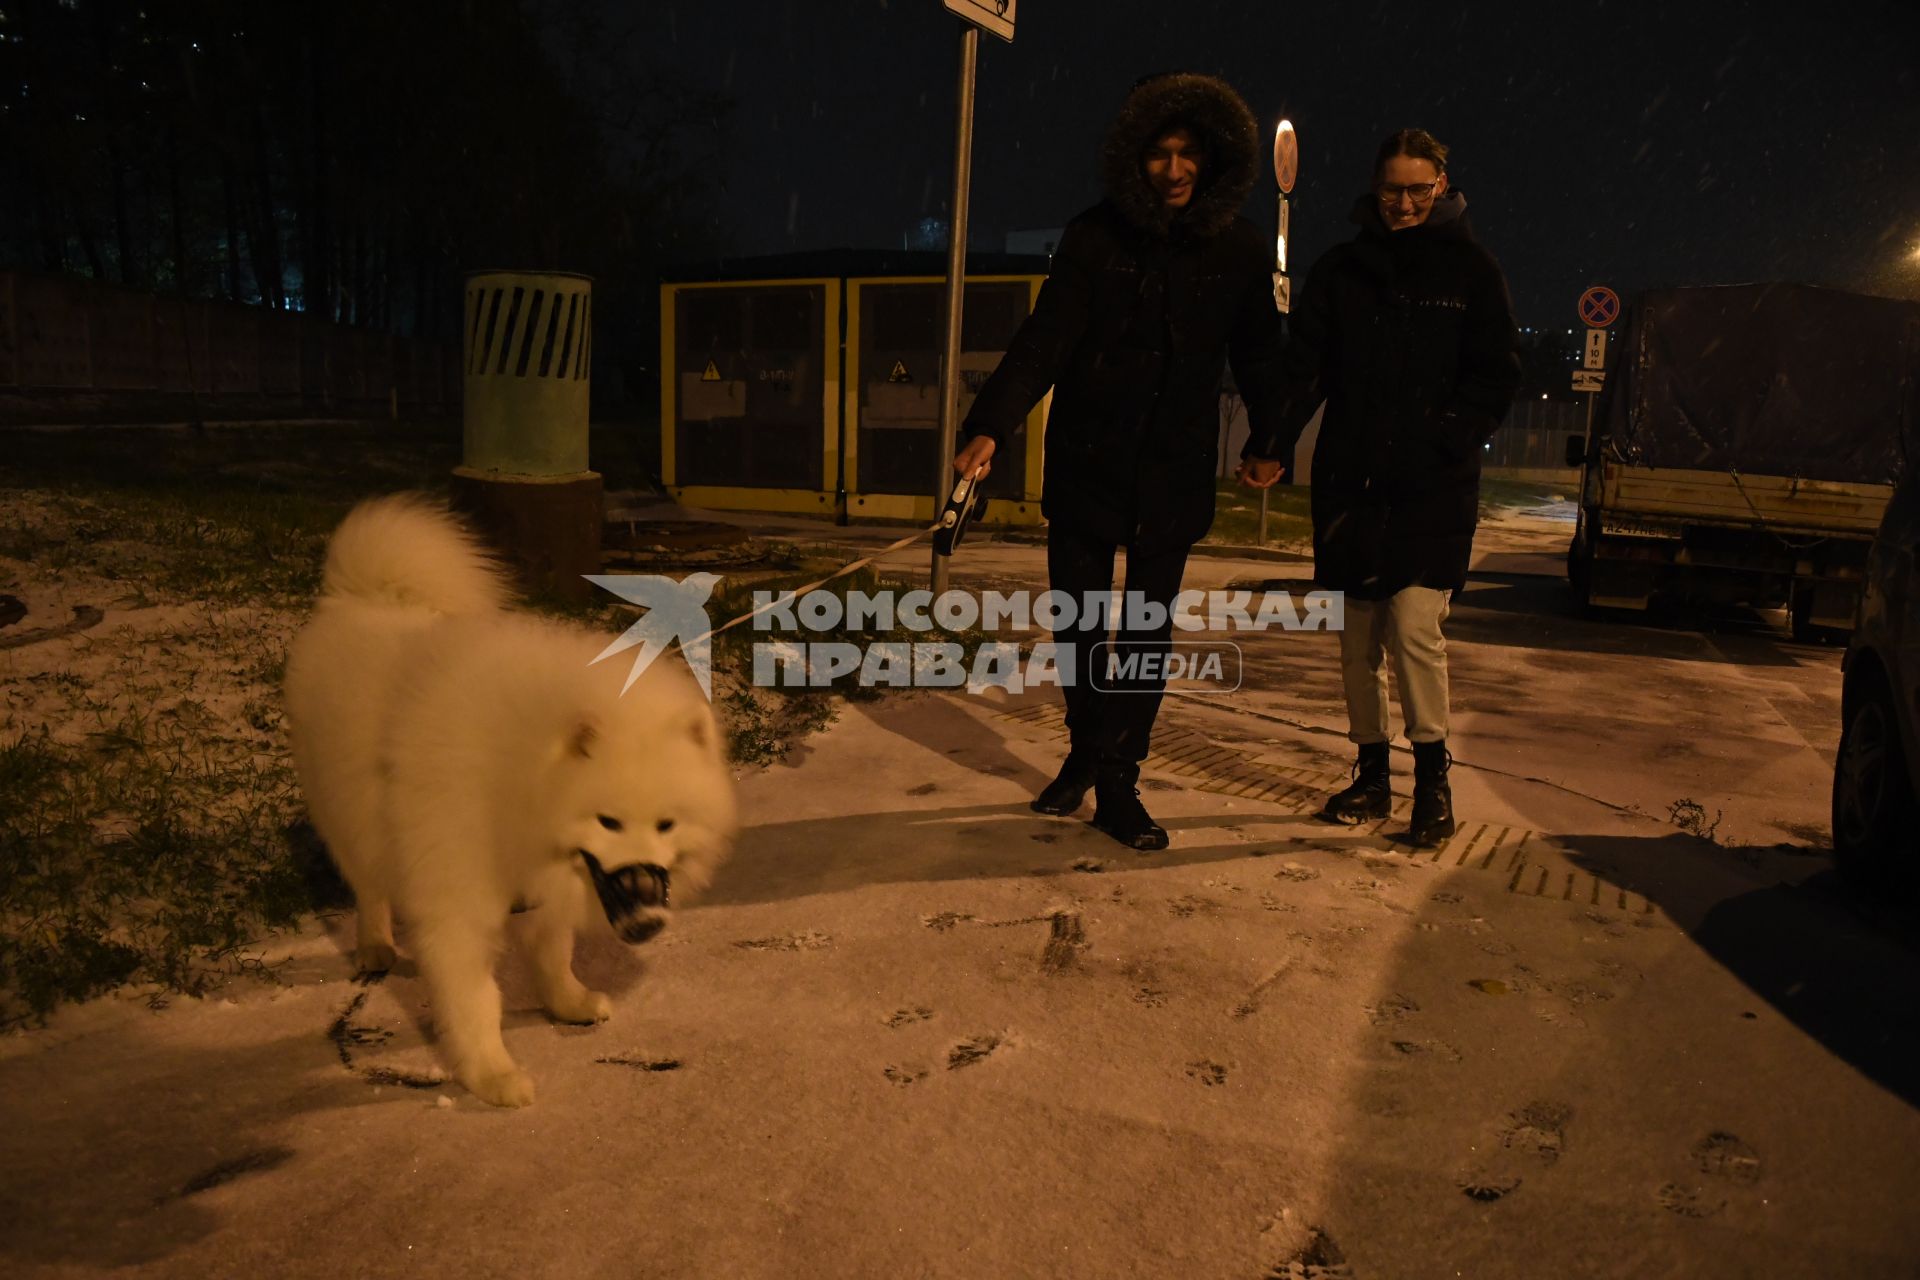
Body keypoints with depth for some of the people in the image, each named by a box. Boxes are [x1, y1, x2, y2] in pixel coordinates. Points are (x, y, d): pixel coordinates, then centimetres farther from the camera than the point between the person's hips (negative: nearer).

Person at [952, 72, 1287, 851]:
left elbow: (1256, 354, 8)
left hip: (1175, 470, 0)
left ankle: (1117, 785, 12)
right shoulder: (1095, 237, -5)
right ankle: (1086, 754, 31)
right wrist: (991, 425, -25)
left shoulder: (1240, 250, 1)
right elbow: (1044, 338, -13)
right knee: (1078, 619, 9)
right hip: (1086, 458, 0)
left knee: (1148, 631, 1)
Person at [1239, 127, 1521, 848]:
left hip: (1434, 489, -3)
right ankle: (1372, 775, 22)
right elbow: (1302, 366, 3)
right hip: (1350, 482, 3)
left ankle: (1433, 775, 5)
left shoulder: (1471, 270, 6)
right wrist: (1270, 444, -13)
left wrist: (1447, 440, -13)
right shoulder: (1341, 269, 11)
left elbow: (1497, 377, 4)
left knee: (1413, 627, -13)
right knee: (1357, 639, 7)